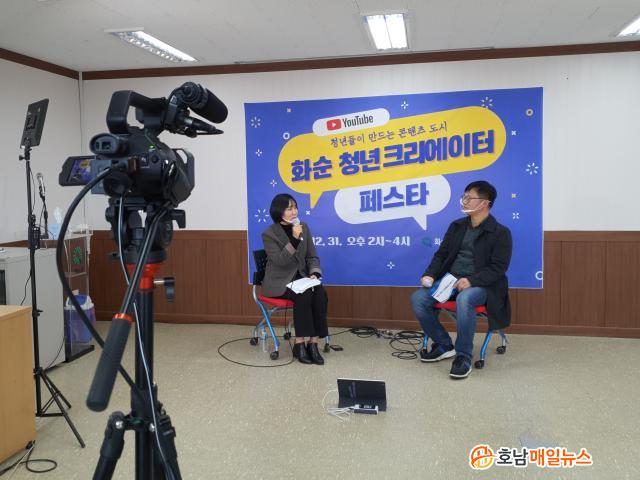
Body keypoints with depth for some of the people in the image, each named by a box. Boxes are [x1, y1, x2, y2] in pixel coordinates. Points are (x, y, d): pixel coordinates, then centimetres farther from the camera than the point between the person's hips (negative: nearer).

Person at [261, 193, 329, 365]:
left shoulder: (304, 228, 5)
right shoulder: (269, 234, -9)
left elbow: (312, 256, 7)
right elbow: (280, 261, -20)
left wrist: (314, 274, -12)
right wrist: (295, 239, -27)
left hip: (300, 277, 5)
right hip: (279, 281, -4)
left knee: (320, 294, -26)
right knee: (304, 296, -32)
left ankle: (313, 343, -21)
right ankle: (299, 344, -22)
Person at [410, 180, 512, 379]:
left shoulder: (501, 232, -3)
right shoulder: (456, 226, 14)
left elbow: (498, 267, -10)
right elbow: (441, 255, 14)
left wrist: (471, 280, -25)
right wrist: (430, 275, -6)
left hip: (480, 285, -5)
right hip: (450, 280, 6)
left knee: (464, 300, -40)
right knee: (418, 299, -18)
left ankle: (464, 355, -21)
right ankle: (443, 345, 2)